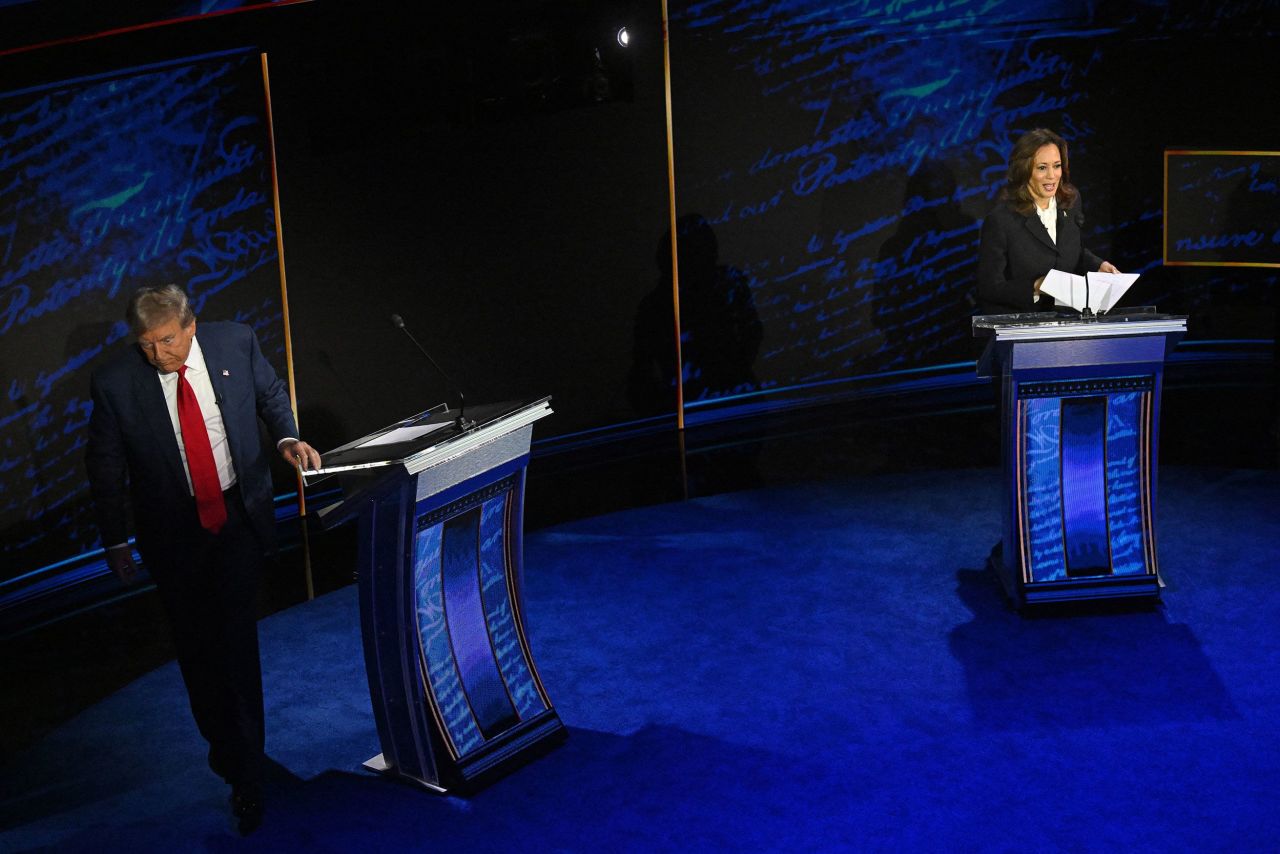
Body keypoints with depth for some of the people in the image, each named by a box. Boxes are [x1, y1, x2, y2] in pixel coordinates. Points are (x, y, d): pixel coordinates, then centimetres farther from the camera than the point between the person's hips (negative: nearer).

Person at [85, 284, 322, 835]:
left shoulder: (235, 342, -11)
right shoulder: (115, 384, -16)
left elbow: (270, 393, 10)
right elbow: (106, 469, -3)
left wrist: (286, 438, -8)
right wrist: (117, 543, 2)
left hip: (239, 516, 0)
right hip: (174, 532, 0)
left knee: (238, 642, -6)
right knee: (196, 645, 12)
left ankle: (246, 774, 2)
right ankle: (222, 743, 36)